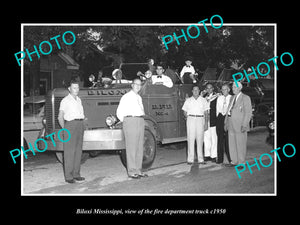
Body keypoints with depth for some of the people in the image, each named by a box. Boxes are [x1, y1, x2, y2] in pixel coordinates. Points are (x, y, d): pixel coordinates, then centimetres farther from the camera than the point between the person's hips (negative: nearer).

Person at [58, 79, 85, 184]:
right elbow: (60, 117, -4)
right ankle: (68, 176, -5)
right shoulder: (65, 100, -3)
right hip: (70, 124, -7)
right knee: (69, 151, -7)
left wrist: (81, 125, 12)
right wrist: (65, 129, -8)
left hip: (80, 125, 7)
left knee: (78, 151, 8)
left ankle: (76, 174, 15)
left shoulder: (79, 100, 17)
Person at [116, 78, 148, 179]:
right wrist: (126, 123, 3)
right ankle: (131, 172, -4)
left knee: (140, 147, 7)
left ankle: (138, 170, 14)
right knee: (131, 147, -7)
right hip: (130, 121, -7)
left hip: (141, 122, 7)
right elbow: (119, 112, -1)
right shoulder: (127, 96, 0)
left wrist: (141, 121, 16)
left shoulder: (139, 97, 20)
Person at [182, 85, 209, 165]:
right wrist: (188, 118, -3)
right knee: (190, 139, -5)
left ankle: (200, 159, 5)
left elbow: (206, 112, 9)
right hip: (191, 119, 0)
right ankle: (190, 159, -3)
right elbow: (185, 112, 12)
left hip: (200, 120, 1)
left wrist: (206, 122, 1)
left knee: (200, 139, 0)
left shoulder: (203, 100, 11)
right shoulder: (188, 100, 12)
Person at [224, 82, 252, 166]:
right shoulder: (232, 98, 18)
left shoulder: (245, 98, -4)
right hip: (231, 125, 7)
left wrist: (244, 125, -16)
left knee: (240, 144, -1)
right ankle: (234, 161, 18)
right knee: (232, 144, 8)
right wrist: (226, 122, 12)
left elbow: (248, 112, -9)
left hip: (240, 125, -7)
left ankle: (241, 163, 8)